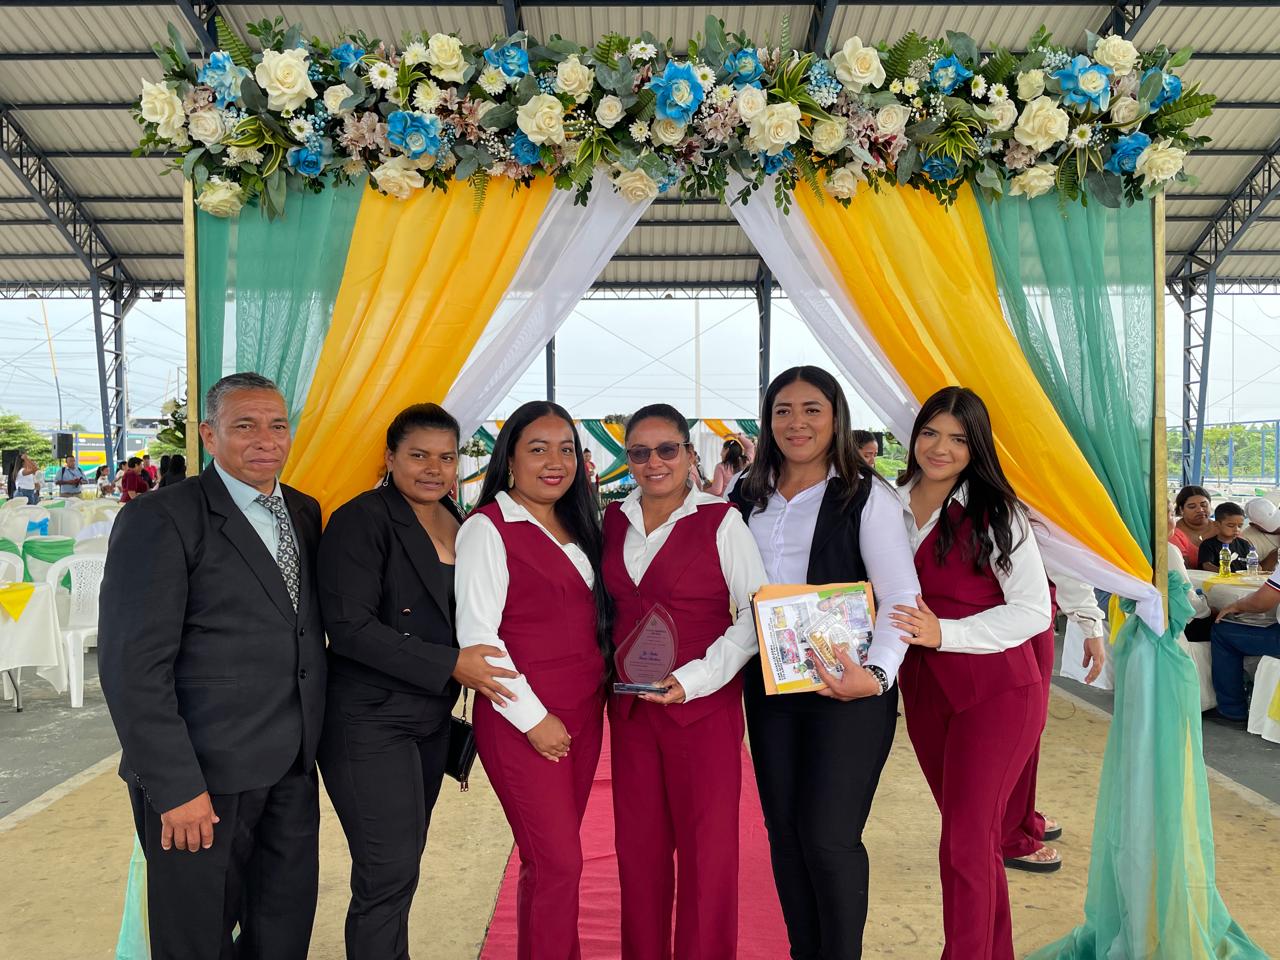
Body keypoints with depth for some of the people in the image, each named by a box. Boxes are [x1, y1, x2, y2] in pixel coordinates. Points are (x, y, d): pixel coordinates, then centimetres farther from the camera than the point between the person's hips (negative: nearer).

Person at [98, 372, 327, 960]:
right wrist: (175, 787, -18)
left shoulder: (305, 512, 8)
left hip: (293, 767, 6)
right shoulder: (161, 520, -13)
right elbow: (132, 666, -16)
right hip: (204, 773, -6)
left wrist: (310, 742, 8)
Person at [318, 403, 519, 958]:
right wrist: (450, 664, -22)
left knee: (403, 865, 16)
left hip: (432, 720, 7)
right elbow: (348, 627, -20)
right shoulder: (362, 521, -13)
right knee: (389, 874, -4)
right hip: (370, 722, -7)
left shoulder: (459, 526, 8)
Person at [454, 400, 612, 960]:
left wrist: (598, 693, 7)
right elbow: (477, 634, -14)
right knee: (558, 862, -3)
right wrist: (533, 716, -15)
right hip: (522, 719, -7)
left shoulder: (573, 527, 13)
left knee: (551, 858, 13)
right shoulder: (488, 528, -9)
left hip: (583, 715, 7)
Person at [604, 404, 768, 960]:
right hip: (629, 705, 4)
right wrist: (613, 677, 7)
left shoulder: (721, 521, -7)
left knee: (707, 848, 2)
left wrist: (693, 678, -16)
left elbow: (755, 614, -8)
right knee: (637, 846, 11)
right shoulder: (612, 521, 7)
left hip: (704, 705, -4)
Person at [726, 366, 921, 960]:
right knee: (783, 829, 12)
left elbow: (902, 598, -11)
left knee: (828, 836, -4)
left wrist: (875, 675, -24)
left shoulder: (865, 497, -6)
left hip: (847, 691, -5)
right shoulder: (746, 498, 9)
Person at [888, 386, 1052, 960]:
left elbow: (1033, 610, -13)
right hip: (924, 691, 5)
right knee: (974, 836, 18)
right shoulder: (891, 505, 2)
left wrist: (943, 632, -23)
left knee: (965, 843, -4)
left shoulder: (996, 515, -12)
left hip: (995, 693, -5)